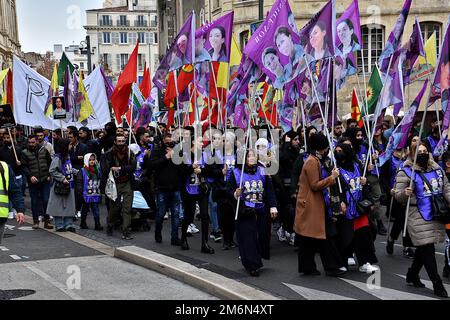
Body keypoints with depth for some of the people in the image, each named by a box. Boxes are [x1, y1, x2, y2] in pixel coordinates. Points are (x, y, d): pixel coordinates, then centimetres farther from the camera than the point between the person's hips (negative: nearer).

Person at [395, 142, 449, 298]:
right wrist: (405, 193, -31)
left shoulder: (437, 169, 10)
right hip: (419, 219, -6)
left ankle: (412, 274, 34)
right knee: (427, 249, -5)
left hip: (437, 216, 6)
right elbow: (398, 196, -9)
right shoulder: (405, 172, -7)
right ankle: (437, 284, 2)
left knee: (423, 248, 16)